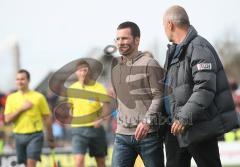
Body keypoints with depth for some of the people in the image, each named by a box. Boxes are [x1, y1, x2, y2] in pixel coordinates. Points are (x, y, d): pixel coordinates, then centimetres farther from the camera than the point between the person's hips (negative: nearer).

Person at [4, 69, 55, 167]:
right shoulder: (11, 98, 7)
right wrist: (21, 109, -13)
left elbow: (47, 118, 4)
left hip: (35, 135, -4)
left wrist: (50, 139, 4)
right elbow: (7, 119, -1)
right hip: (19, 136, 4)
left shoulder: (38, 97, 0)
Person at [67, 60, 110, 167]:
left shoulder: (98, 87, -1)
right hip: (78, 129, 0)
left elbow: (106, 107, -9)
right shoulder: (72, 89, 5)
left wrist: (101, 118, -28)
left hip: (95, 128, 0)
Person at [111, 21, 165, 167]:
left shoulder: (149, 64, -5)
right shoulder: (115, 65, 15)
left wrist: (147, 121, -22)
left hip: (148, 133, -5)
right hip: (122, 134, 5)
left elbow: (159, 96, -12)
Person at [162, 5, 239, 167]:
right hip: (176, 126, 10)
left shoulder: (199, 48, -15)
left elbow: (205, 89, -24)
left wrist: (185, 117, -27)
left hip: (199, 127, -10)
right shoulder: (174, 50, 17)